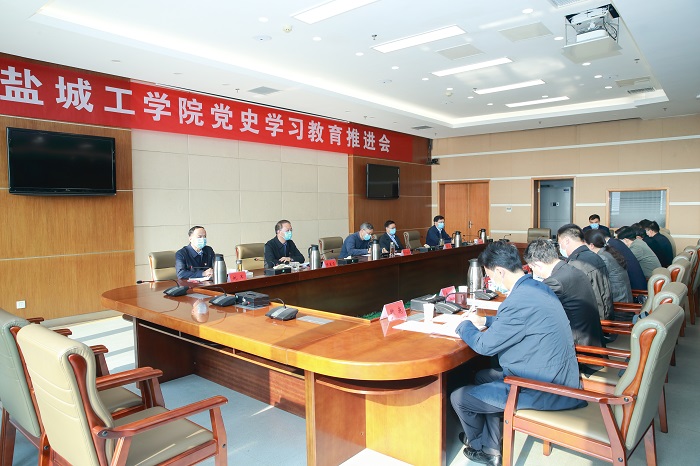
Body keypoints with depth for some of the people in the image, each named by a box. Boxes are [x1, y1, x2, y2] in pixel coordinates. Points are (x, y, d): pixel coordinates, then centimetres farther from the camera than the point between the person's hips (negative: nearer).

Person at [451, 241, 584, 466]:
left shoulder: (519, 301, -27)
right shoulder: (538, 287, 3)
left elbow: (485, 346, -17)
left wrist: (464, 326, 1)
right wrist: (485, 321, 20)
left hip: (544, 392, -10)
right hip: (559, 378, 10)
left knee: (458, 397, -1)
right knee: (483, 376, 26)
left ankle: (478, 444, 31)